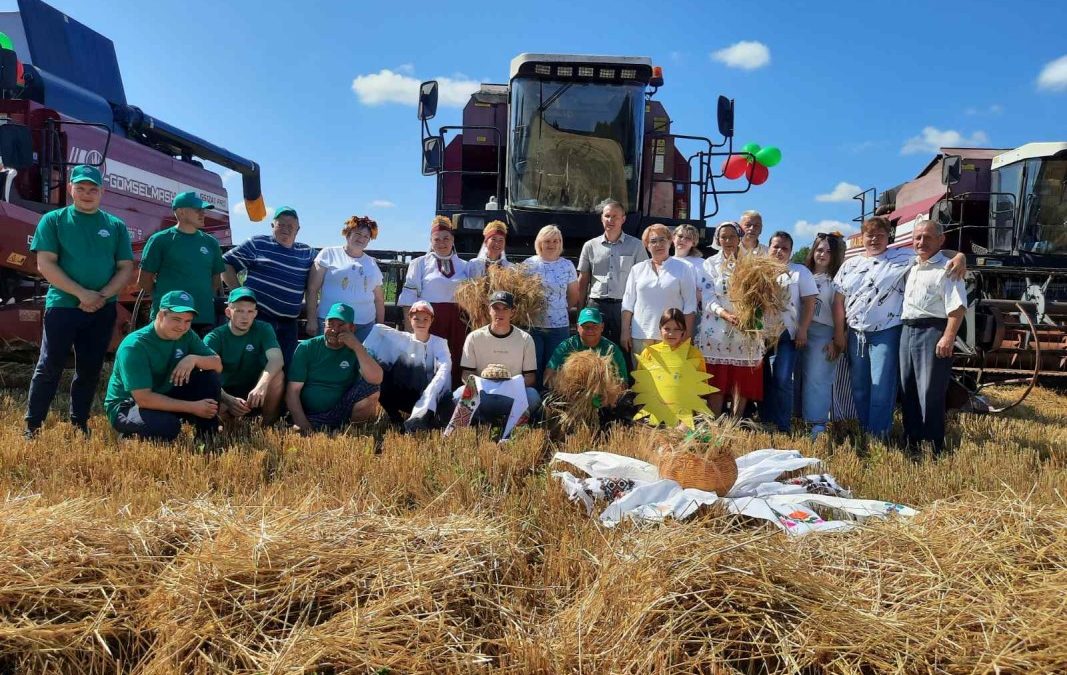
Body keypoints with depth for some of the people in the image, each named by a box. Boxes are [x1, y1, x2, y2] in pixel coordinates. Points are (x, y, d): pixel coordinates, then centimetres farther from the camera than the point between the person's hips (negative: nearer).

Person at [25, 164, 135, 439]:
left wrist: (102, 296, -10)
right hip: (62, 306, -2)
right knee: (49, 367, -1)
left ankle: (79, 424, 19)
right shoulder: (53, 220, 3)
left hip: (103, 311, 3)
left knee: (90, 370, 8)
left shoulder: (116, 225, 9)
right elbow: (45, 265, -6)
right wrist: (82, 294, -14)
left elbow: (125, 268, 5)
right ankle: (32, 426, 9)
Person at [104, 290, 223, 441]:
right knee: (168, 425, -37)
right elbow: (143, 399, -29)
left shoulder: (186, 336, -4)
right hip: (127, 406, -6)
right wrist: (192, 407, -28)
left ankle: (208, 437, -5)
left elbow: (218, 364, -6)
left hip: (164, 398, 6)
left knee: (209, 376, -13)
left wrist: (194, 359, -29)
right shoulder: (134, 346, -24)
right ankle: (131, 437, -4)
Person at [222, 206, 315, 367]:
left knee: (286, 364, 8)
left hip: (289, 323, 5)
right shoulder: (258, 244, 2)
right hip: (258, 317, -4)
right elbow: (226, 263, 4)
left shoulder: (307, 253, 13)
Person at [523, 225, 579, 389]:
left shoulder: (567, 265, 4)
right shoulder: (529, 264, 2)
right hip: (533, 325, 0)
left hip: (559, 326, 0)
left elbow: (573, 295, 12)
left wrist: (561, 310, 12)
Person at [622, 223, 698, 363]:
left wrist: (687, 337, -3)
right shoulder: (638, 269, 12)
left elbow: (689, 306, 3)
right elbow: (628, 303, 11)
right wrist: (625, 332, 4)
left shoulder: (682, 269, 5)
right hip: (640, 336, 2)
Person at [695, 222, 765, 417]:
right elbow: (708, 297, -3)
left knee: (743, 381, 2)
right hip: (716, 330, -1)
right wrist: (726, 315, -20)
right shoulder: (710, 264, 7)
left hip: (745, 330, 1)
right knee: (716, 381, -1)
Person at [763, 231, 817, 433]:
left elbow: (809, 303, 0)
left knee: (782, 379, -10)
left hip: (787, 333, -3)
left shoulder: (800, 272, 4)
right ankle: (767, 422, 17)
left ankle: (784, 427, -2)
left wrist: (802, 331, -8)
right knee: (765, 379, 6)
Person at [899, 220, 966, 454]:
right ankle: (912, 440, 21)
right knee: (907, 389, 11)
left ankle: (935, 446, 1)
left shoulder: (947, 268, -7)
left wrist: (948, 337, -23)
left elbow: (957, 306, -16)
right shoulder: (912, 268, 18)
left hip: (933, 332, -8)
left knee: (930, 392, -7)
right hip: (907, 331, 8)